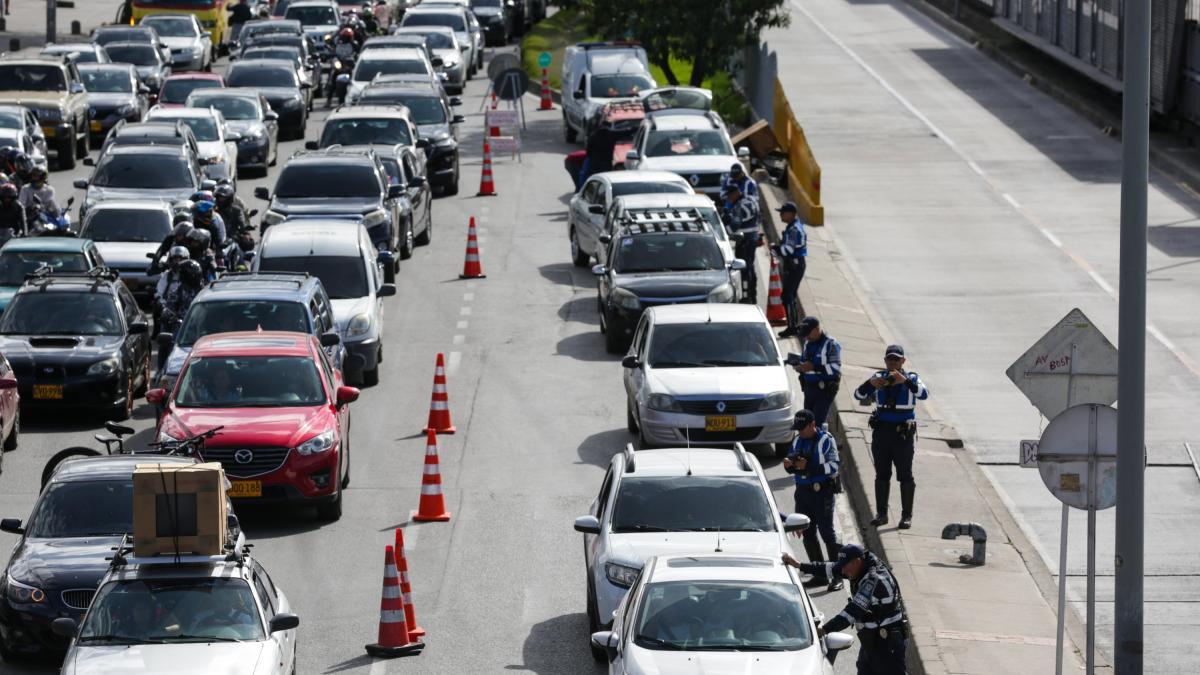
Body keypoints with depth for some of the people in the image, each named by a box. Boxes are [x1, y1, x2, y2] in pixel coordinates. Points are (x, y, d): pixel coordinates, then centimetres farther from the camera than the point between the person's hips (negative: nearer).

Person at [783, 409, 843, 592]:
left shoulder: (826, 441, -8)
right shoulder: (798, 441, 12)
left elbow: (834, 466, -17)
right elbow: (794, 469, 17)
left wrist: (809, 467, -26)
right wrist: (789, 465, -7)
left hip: (822, 492, -7)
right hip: (803, 492, 7)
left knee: (827, 532, -7)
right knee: (808, 534, 7)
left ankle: (837, 576, -3)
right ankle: (820, 575, 15)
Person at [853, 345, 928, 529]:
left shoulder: (911, 379, -2)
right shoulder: (879, 377, 6)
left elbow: (923, 394, -22)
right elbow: (859, 395, -2)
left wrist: (904, 380, -34)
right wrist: (870, 383, -21)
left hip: (903, 433, -3)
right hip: (881, 431, 3)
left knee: (905, 475, 0)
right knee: (881, 474, 8)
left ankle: (907, 515, 5)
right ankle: (881, 513, 16)